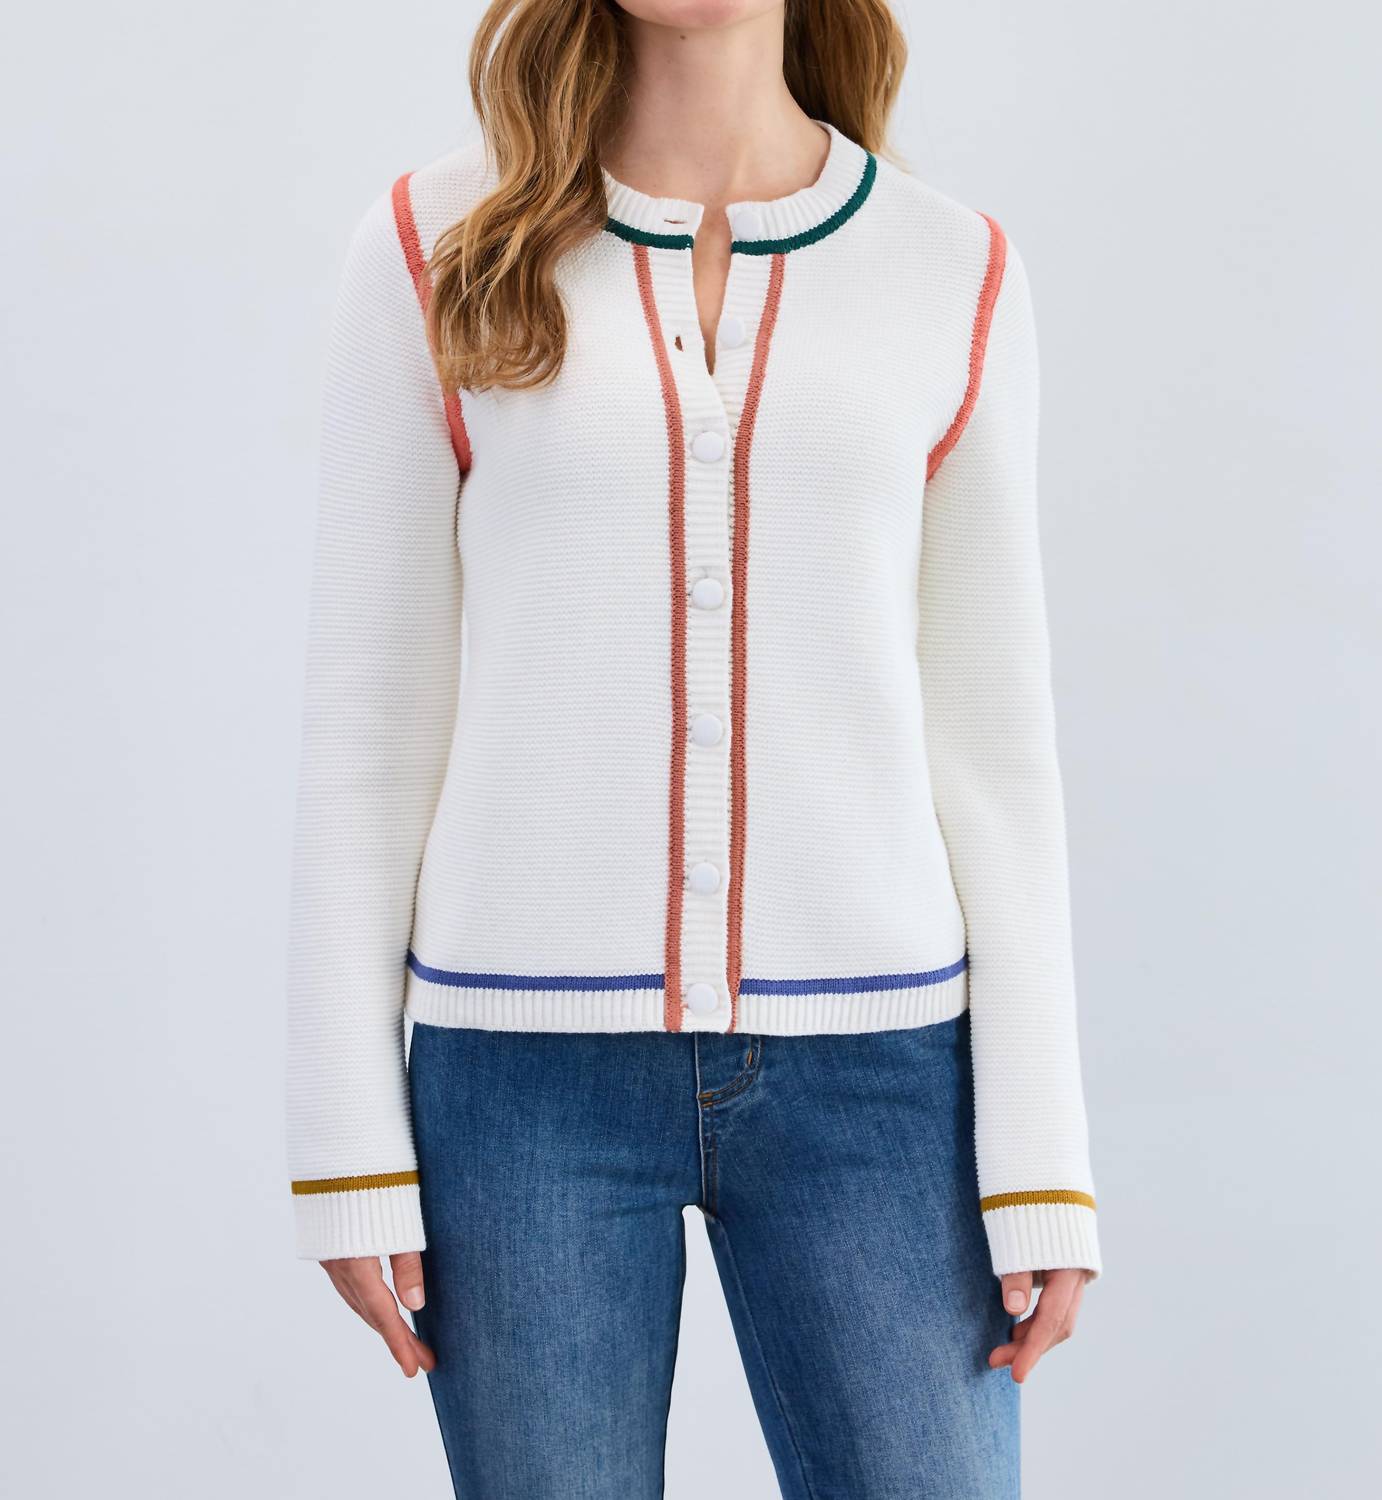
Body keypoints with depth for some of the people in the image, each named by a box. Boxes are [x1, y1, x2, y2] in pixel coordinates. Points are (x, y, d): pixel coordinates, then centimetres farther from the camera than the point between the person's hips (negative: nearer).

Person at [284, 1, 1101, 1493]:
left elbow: (994, 739, 5)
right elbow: (368, 714, 3)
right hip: (528, 1063, 0)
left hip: (870, 1062, 1)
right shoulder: (440, 249, 3)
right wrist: (348, 1145, 0)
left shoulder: (954, 274, 5)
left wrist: (1040, 1157, 1)